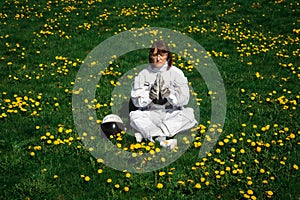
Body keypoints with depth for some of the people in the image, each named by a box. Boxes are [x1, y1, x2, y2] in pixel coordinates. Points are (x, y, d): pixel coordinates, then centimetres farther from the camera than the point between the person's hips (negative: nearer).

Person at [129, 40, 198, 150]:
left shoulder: (176, 73, -1)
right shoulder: (144, 74, 1)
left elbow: (184, 99, -8)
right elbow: (136, 101, -4)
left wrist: (167, 92, -25)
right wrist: (150, 95, -23)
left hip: (172, 114, 0)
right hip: (151, 114, 1)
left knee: (189, 115, -28)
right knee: (135, 116, -25)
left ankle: (146, 133, -30)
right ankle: (162, 139, -40)